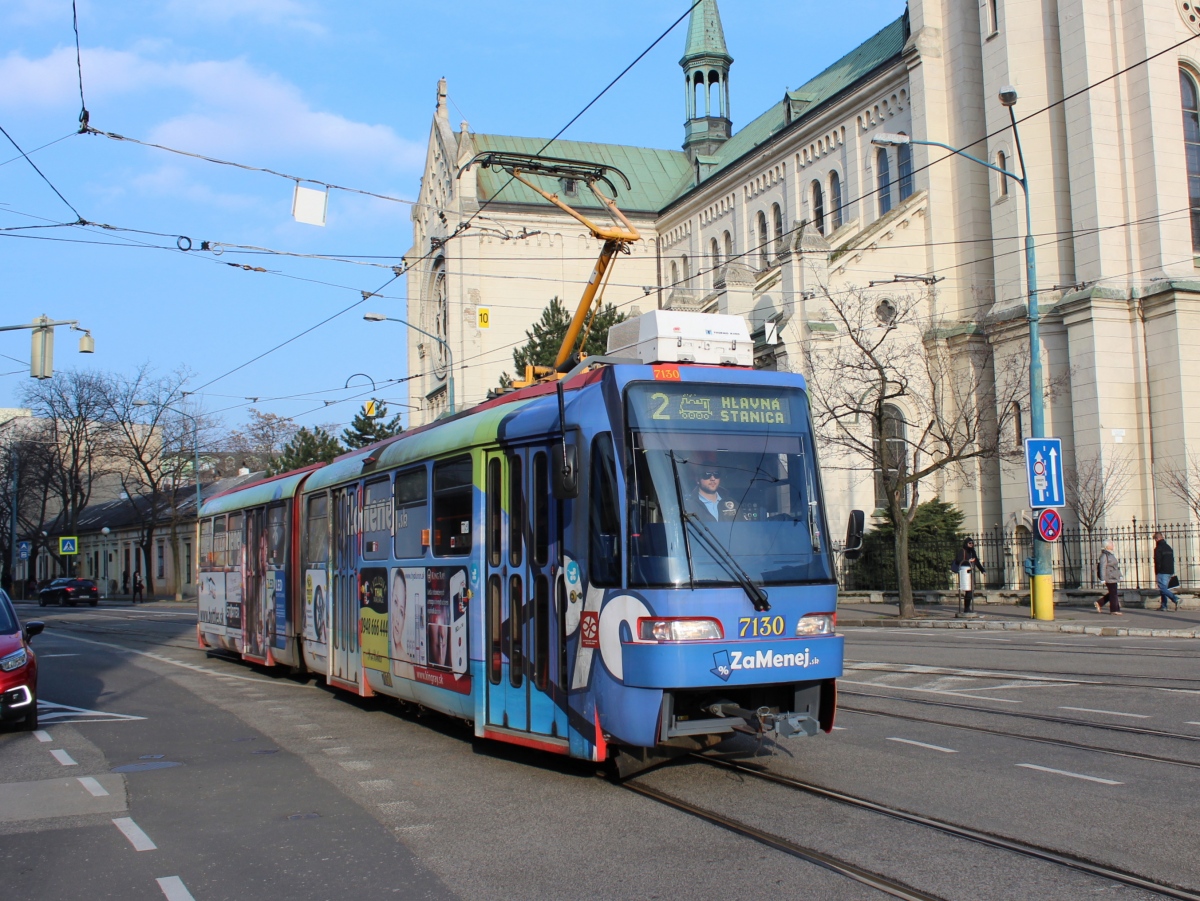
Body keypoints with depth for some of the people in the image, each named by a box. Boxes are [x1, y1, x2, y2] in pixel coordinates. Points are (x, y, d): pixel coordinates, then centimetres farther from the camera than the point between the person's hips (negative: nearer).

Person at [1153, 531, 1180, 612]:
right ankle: (1163, 605, 10)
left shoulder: (1158, 548, -11)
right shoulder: (1169, 547, 16)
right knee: (1164, 588, 13)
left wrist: (1156, 574, -10)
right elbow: (1172, 560, 19)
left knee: (1163, 589, -9)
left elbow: (1157, 562, -14)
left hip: (1162, 572, -9)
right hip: (1170, 572, 9)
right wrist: (1172, 572, 19)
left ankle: (1176, 599, -26)